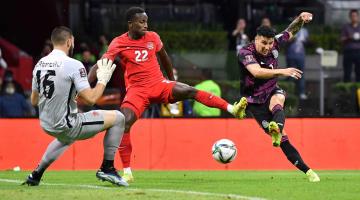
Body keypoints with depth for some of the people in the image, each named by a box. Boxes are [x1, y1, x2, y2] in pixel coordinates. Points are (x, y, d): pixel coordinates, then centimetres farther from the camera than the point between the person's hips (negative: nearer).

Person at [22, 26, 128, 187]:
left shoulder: (40, 64, 3)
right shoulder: (73, 65, -17)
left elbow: (34, 101, 12)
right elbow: (90, 98, -21)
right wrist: (103, 79, -5)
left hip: (46, 125, 8)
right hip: (67, 126, -7)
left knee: (67, 136, 42)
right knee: (118, 118, 5)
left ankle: (36, 174, 37)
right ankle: (107, 168, 7)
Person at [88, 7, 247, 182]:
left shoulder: (152, 37, 2)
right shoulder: (119, 43, -8)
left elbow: (164, 58, 20)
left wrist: (172, 80, 30)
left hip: (159, 84, 2)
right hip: (137, 90, -2)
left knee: (190, 91, -21)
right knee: (123, 123, -23)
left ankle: (232, 109, -26)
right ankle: (127, 172, -16)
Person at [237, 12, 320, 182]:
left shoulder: (274, 44, -6)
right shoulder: (245, 53, -21)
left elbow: (291, 31, 12)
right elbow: (257, 72, -39)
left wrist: (300, 19, -9)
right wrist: (282, 71, -49)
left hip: (271, 92, 4)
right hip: (255, 101, -4)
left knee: (278, 98, -37)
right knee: (282, 138, -12)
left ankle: (277, 127, -65)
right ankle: (307, 171, -12)